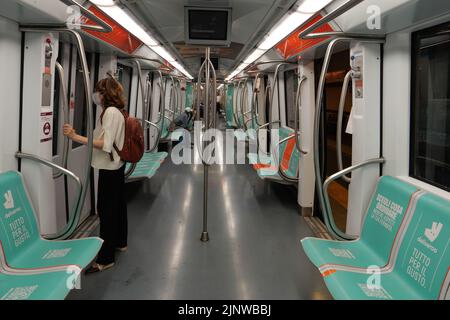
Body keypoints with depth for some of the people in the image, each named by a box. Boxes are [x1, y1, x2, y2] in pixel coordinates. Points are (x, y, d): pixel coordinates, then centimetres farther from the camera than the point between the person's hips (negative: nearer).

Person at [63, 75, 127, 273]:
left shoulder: (110, 112, -17)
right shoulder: (117, 111, 11)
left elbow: (105, 144, -25)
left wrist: (76, 137, -28)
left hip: (109, 168, -10)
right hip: (116, 165, 10)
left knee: (106, 210, -7)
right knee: (117, 205, 19)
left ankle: (105, 258, -2)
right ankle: (120, 242, 34)